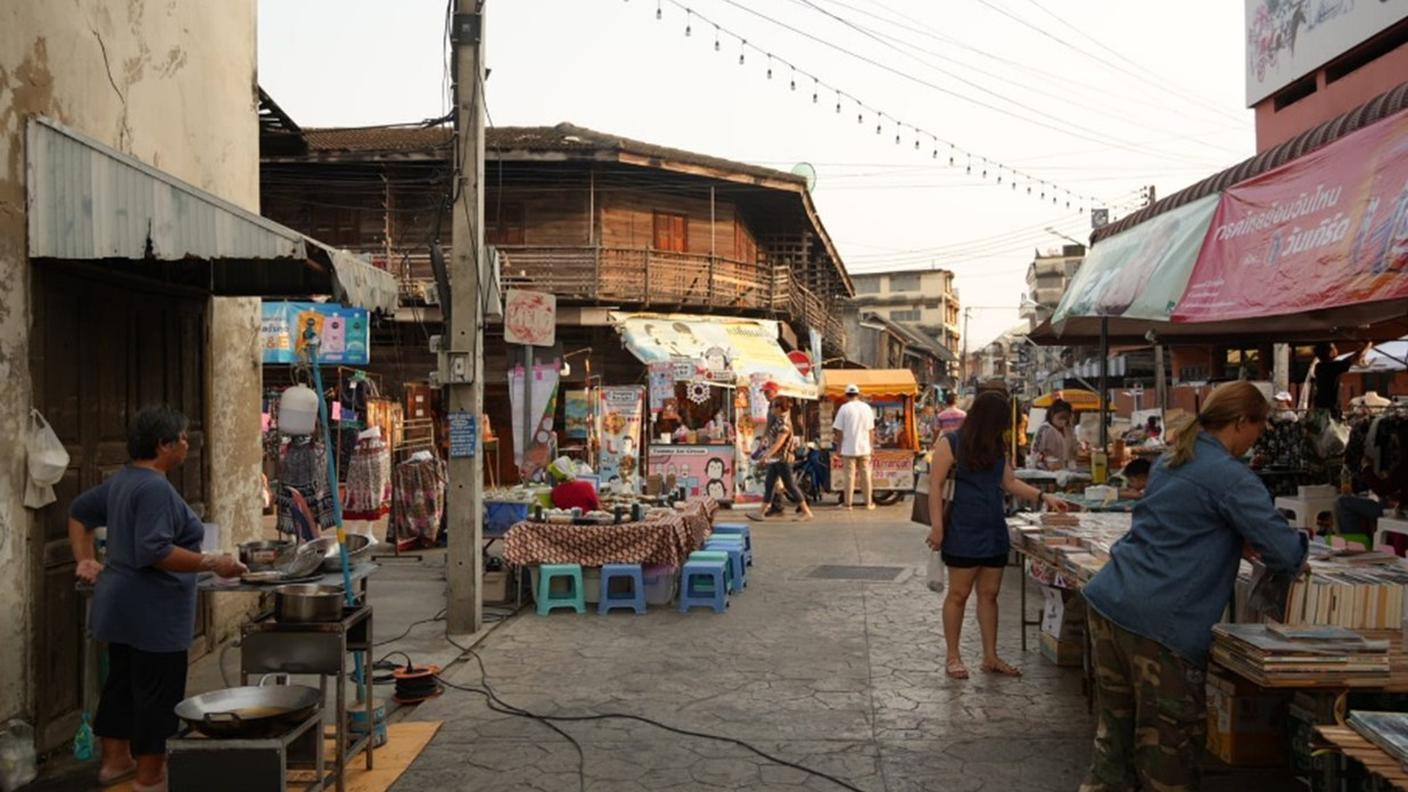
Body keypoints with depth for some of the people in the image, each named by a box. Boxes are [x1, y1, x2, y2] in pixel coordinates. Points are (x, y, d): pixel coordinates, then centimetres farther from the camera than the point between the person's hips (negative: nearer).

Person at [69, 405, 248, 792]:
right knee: (157, 691, 1)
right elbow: (154, 551, -29)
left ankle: (115, 759, 31)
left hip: (121, 604, 10)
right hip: (152, 610, -10)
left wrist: (86, 561, 21)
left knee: (122, 681, 19)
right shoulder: (155, 488, -21)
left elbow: (79, 512, 23)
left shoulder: (121, 480, 11)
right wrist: (212, 563, -26)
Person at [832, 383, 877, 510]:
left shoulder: (844, 408, -6)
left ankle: (848, 503, 2)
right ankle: (869, 503, 13)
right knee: (866, 475, 9)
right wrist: (871, 446, 16)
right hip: (864, 448, 3)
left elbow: (839, 431, -6)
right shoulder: (867, 408, 5)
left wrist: (839, 447, 2)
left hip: (849, 448, -3)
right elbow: (871, 430, 8)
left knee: (850, 475, 0)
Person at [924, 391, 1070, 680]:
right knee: (959, 593, 1)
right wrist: (937, 526, -16)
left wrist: (1043, 497, 9)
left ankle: (990, 657, 18)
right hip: (963, 533, -6)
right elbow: (935, 486, -11)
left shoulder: (996, 448, 12)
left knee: (989, 593, 9)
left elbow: (1009, 483, 19)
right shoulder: (951, 443, -8)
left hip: (993, 531, 6)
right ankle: (953, 657, 11)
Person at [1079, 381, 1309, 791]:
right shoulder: (1231, 477, -10)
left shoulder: (1171, 460, 16)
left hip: (1108, 601, 8)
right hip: (1158, 621, -8)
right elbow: (1286, 553, -11)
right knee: (1169, 741, 5)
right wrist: (1298, 542, 12)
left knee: (1116, 725, 18)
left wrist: (1238, 543, 19)